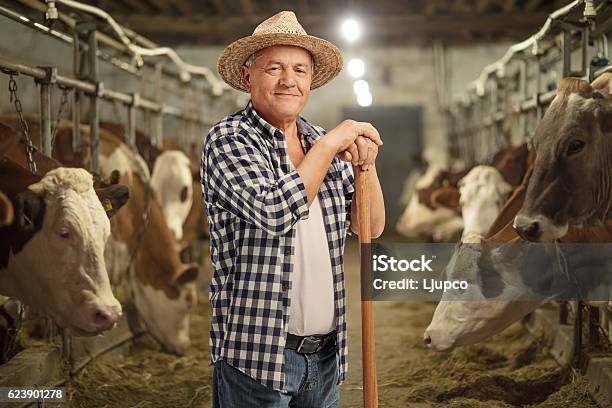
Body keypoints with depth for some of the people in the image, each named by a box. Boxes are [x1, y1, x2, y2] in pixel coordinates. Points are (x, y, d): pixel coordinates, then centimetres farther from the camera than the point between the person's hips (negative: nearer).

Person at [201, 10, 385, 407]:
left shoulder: (323, 143, 9)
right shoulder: (228, 139, -9)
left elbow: (371, 227, 10)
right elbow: (274, 211, -24)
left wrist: (366, 164, -7)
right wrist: (329, 144, -16)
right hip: (257, 351, -6)